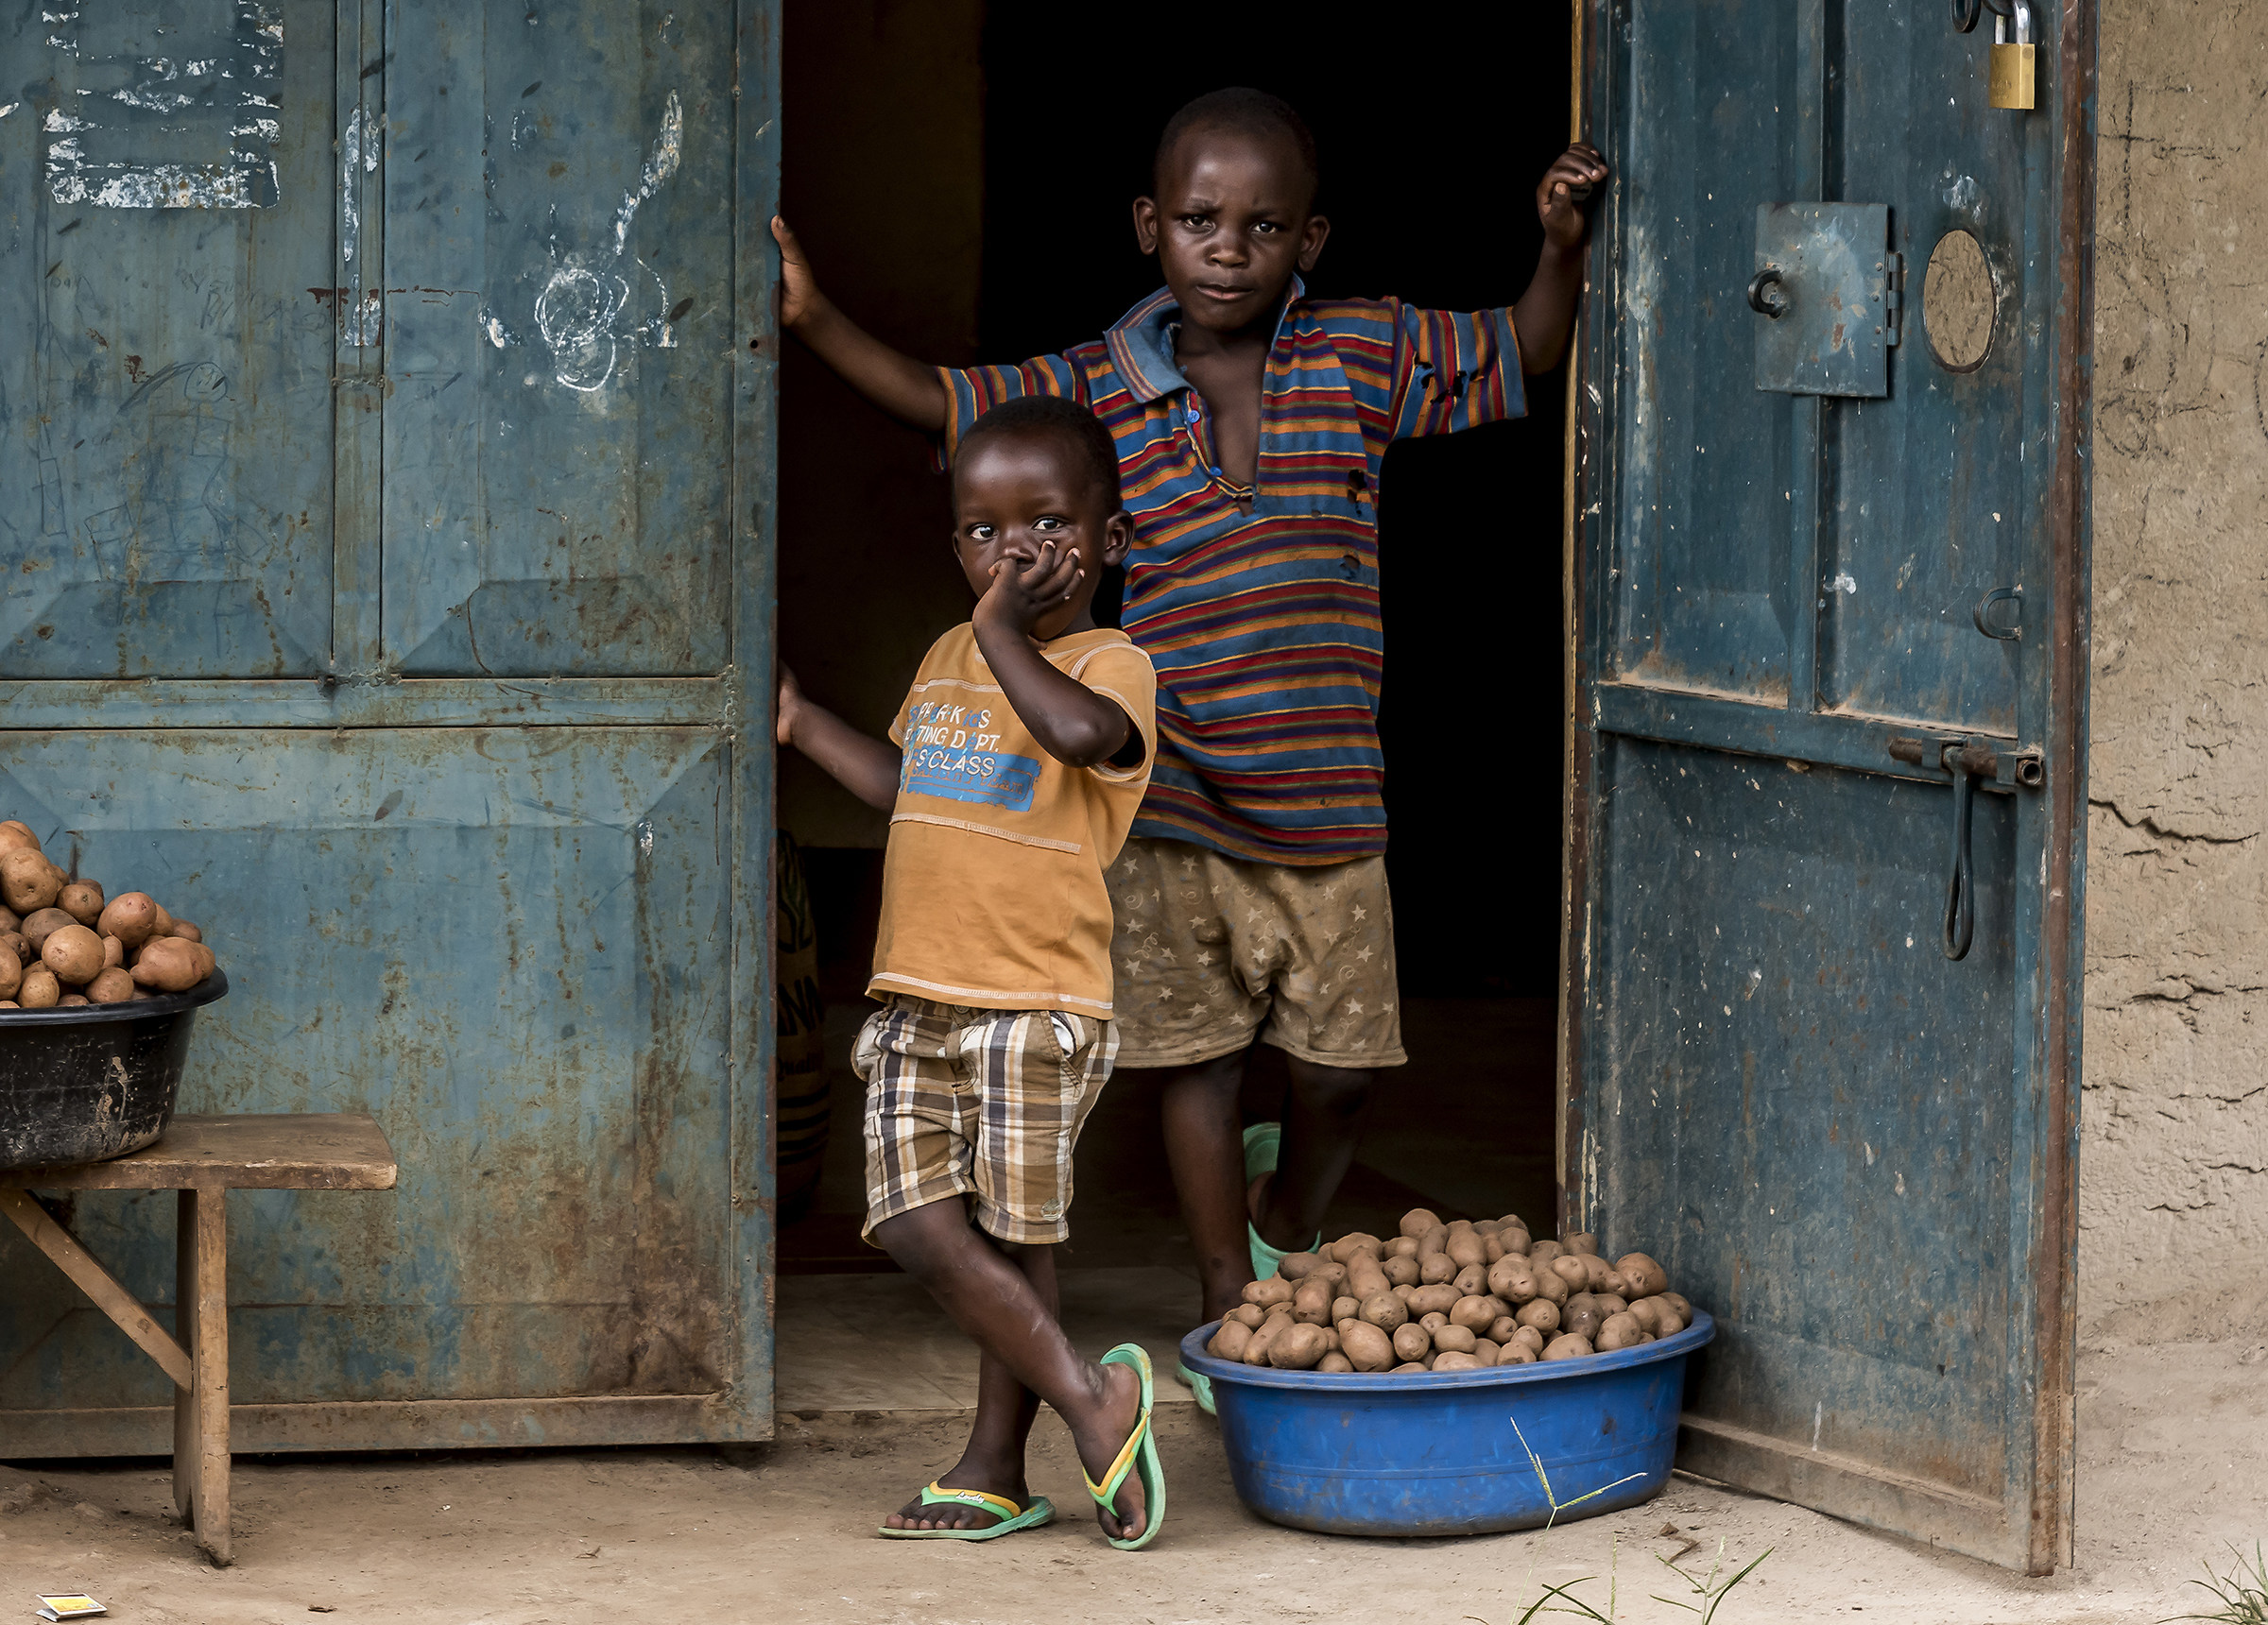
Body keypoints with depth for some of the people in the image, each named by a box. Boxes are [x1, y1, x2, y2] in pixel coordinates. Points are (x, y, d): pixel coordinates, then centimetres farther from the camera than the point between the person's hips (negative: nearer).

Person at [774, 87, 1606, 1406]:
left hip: (1328, 799, 1)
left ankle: (1288, 1223, 36)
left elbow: (1526, 356, 6)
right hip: (1174, 805, -1)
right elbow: (939, 402, 1)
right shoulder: (1100, 390, -2)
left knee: (1342, 1067, 5)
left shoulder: (1362, 358, -1)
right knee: (1201, 1061, 6)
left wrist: (1563, 247, -10)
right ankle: (1234, 1313, 20)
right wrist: (816, 319, -9)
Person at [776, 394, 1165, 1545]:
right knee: (914, 1224, 0)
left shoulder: (1107, 663, -7)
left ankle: (996, 1462, 11)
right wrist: (801, 723, 27)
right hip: (917, 1003, 7)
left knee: (1012, 1235, 0)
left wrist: (1005, 631, -20)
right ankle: (1089, 1402, 9)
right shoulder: (946, 660, 16)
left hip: (1036, 1005, -7)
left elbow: (1081, 730, -32)